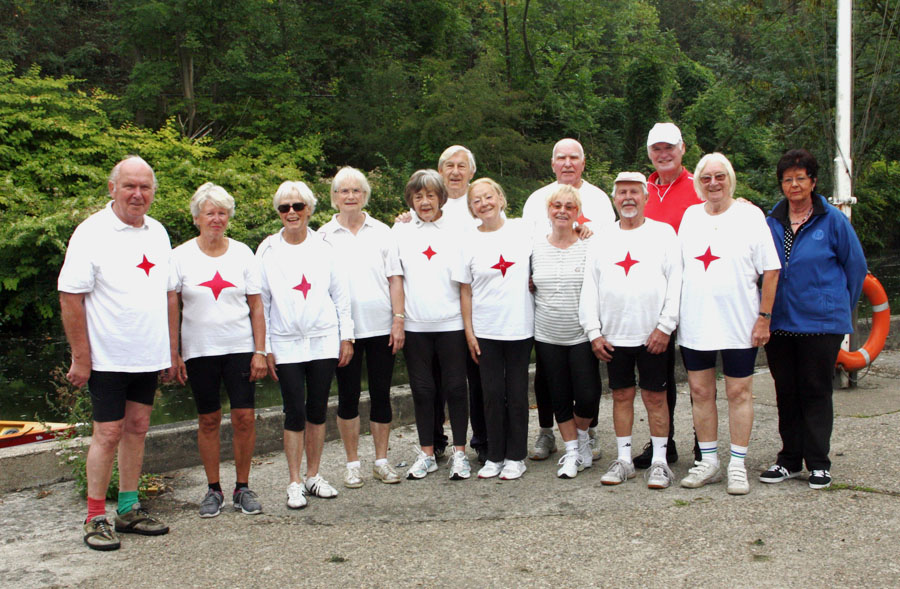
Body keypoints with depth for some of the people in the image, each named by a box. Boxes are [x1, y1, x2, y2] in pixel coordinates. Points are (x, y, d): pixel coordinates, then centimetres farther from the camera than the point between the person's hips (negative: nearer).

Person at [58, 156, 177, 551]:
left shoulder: (158, 233, 10)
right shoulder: (92, 232, -10)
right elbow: (70, 298, -12)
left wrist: (172, 351, 12)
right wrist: (80, 358, -13)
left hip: (149, 356, 6)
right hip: (108, 358, -6)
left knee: (137, 428, 11)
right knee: (108, 433, -2)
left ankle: (129, 509, 22)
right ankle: (96, 518, 9)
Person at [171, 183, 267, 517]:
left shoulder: (242, 253, 4)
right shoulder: (181, 256, 1)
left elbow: (256, 307, 5)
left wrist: (260, 352, -1)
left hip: (240, 348, 0)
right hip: (199, 350, 0)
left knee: (244, 417, -4)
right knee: (208, 420, 6)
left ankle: (243, 488, 12)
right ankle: (213, 490, 19)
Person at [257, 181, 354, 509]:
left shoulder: (323, 247, 5)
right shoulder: (268, 250, 2)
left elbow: (341, 294, 9)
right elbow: (261, 301, 3)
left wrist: (346, 337, 5)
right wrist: (264, 348, -1)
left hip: (324, 341, 2)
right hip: (286, 344, -1)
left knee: (317, 410, 7)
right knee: (295, 413, -3)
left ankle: (313, 475, 20)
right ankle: (295, 483, 8)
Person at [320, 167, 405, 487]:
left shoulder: (382, 232, 8)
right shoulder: (324, 235, 4)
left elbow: (395, 279, 6)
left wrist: (398, 320, -2)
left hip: (381, 327, 1)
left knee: (381, 394, 6)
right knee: (348, 395, 5)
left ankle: (381, 460, 18)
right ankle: (352, 463, 17)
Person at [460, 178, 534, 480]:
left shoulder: (522, 230, 0)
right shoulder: (469, 242, 1)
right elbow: (465, 290, 4)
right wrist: (468, 331, 1)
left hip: (520, 327, 0)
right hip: (485, 330, 0)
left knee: (517, 393, 5)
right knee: (492, 393, 5)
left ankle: (515, 457, 17)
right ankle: (494, 456, 18)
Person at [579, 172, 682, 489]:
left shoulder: (664, 233, 2)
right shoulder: (602, 240, 10)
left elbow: (675, 283, -3)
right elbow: (589, 289, 10)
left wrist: (665, 326, -11)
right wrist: (593, 332, 2)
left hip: (652, 335, -3)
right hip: (614, 335, 3)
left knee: (655, 396, 2)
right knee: (621, 395, 9)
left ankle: (659, 461, 11)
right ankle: (624, 459, 18)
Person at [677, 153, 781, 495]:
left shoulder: (750, 216, -2)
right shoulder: (690, 216, 9)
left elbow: (770, 270, -3)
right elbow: (678, 267, 14)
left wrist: (764, 317, -7)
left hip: (738, 324, -4)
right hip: (694, 323, 4)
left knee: (739, 392, 3)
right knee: (700, 392, 8)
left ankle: (737, 465, 12)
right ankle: (708, 462, 19)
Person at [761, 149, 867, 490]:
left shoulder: (832, 220, -3)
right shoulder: (771, 222, 7)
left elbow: (856, 266, 6)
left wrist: (840, 307, 10)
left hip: (822, 322, -3)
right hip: (779, 320, 4)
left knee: (815, 391, 2)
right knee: (786, 392, 9)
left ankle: (818, 464, 12)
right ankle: (790, 459, 20)